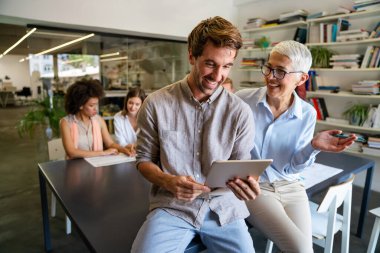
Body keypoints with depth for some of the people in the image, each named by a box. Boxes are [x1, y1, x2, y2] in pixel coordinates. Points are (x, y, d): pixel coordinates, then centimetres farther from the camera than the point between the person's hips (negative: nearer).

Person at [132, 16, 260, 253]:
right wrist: (167, 181, -17)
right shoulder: (156, 104, -6)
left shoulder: (241, 111, -4)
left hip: (223, 206, 2)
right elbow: (144, 159, 3)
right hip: (171, 206, -1)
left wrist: (248, 184, -21)